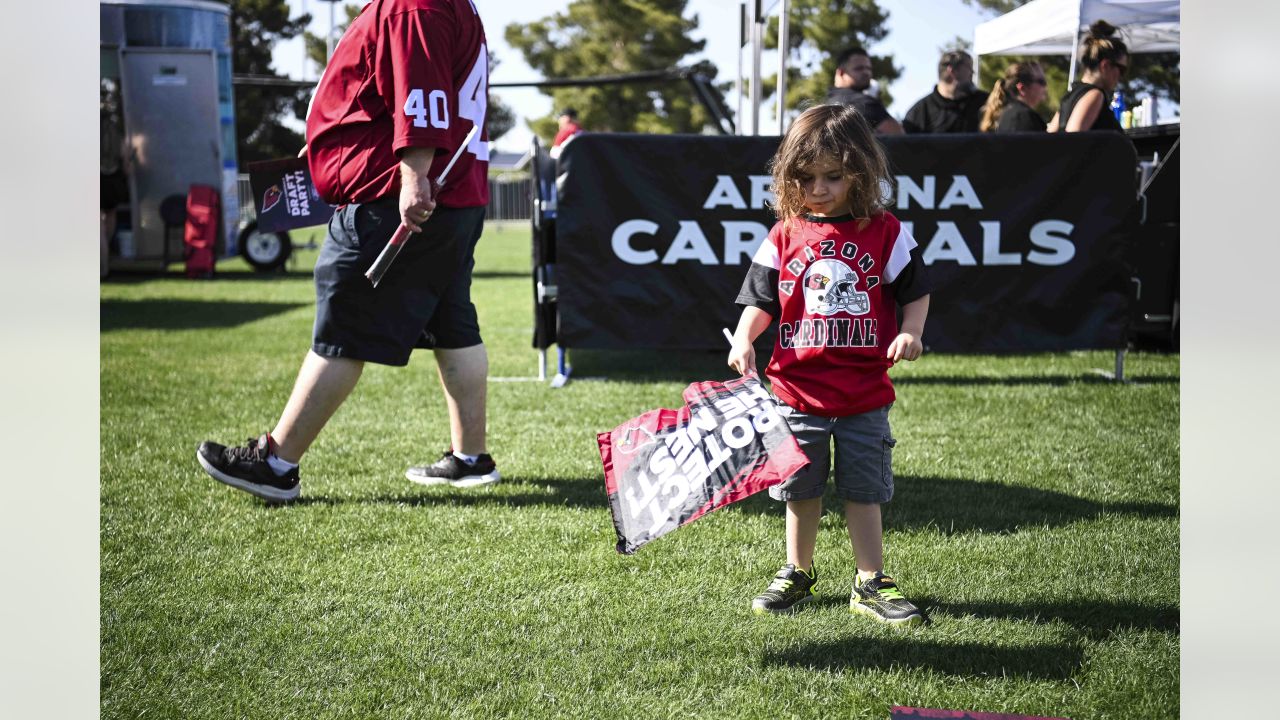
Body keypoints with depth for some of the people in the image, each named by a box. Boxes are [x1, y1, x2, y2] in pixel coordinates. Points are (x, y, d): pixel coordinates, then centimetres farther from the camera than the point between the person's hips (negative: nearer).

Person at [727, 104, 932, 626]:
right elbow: (760, 301, 5)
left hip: (865, 392, -1)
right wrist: (744, 340, -13)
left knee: (863, 491, 8)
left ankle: (871, 584, 19)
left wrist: (910, 333, -11)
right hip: (798, 389, 1)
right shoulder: (784, 237, 1)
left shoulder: (885, 232, -1)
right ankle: (797, 574, 29)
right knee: (800, 490, 13)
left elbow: (915, 291, 6)